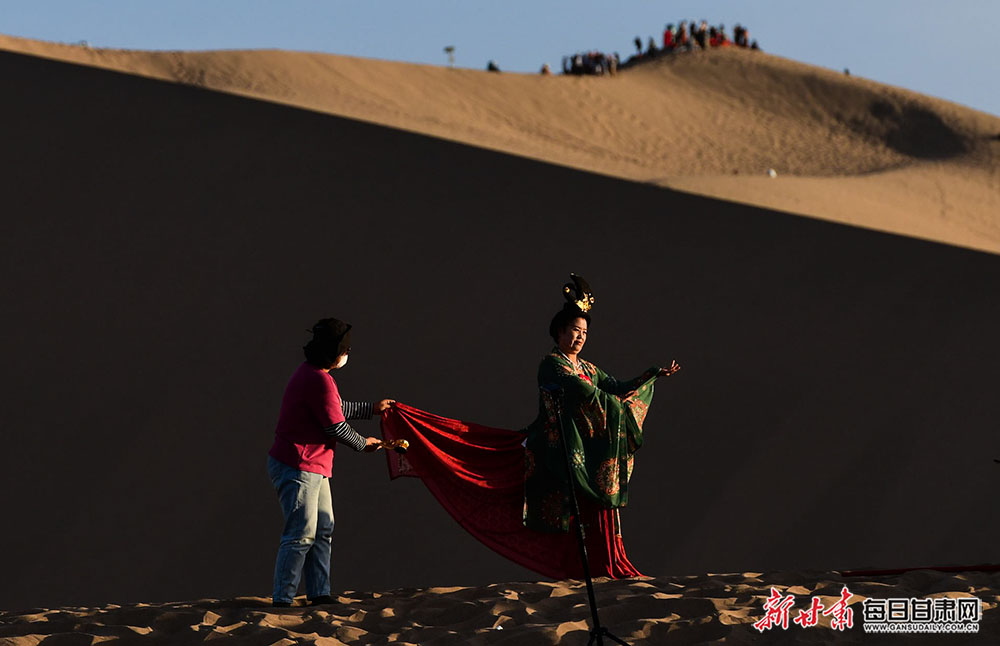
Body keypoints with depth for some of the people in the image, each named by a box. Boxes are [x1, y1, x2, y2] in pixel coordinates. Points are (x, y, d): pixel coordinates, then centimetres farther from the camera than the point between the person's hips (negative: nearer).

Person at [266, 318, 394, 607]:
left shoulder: (309, 372, 13)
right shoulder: (319, 381, -21)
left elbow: (337, 408, 27)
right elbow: (336, 427, -16)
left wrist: (372, 408, 35)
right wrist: (363, 444, 1)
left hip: (313, 468, 11)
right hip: (298, 468, -11)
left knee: (323, 529, 13)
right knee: (301, 535, -10)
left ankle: (319, 594, 16)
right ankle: (282, 600, -7)